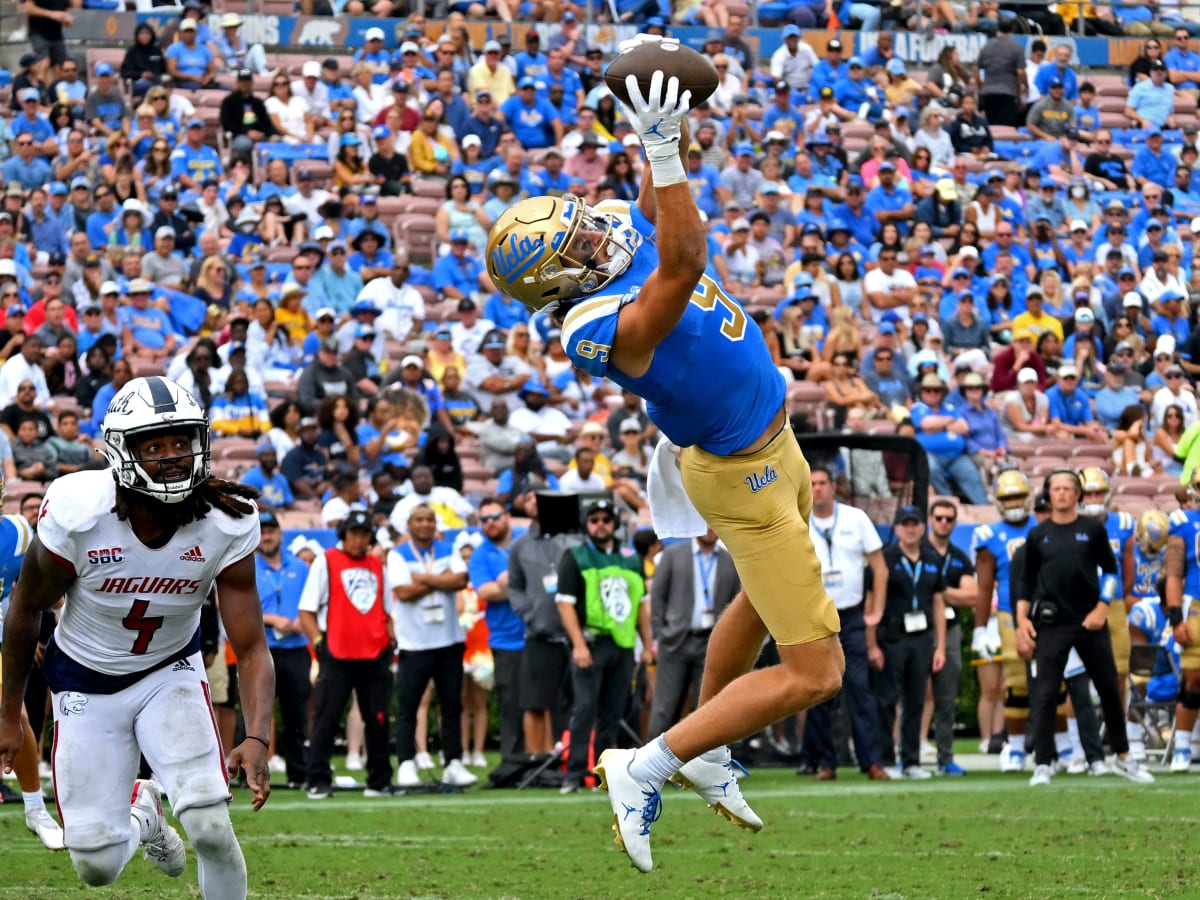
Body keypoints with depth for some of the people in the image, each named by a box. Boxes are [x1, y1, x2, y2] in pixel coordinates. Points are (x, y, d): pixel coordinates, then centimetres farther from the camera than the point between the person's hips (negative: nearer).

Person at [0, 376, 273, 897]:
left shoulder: (226, 526, -22)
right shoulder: (78, 516, -26)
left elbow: (251, 648, -19)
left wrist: (257, 738, -36)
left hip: (170, 671, 0)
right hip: (86, 679, 0)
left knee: (209, 825, -22)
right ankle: (142, 813, 38)